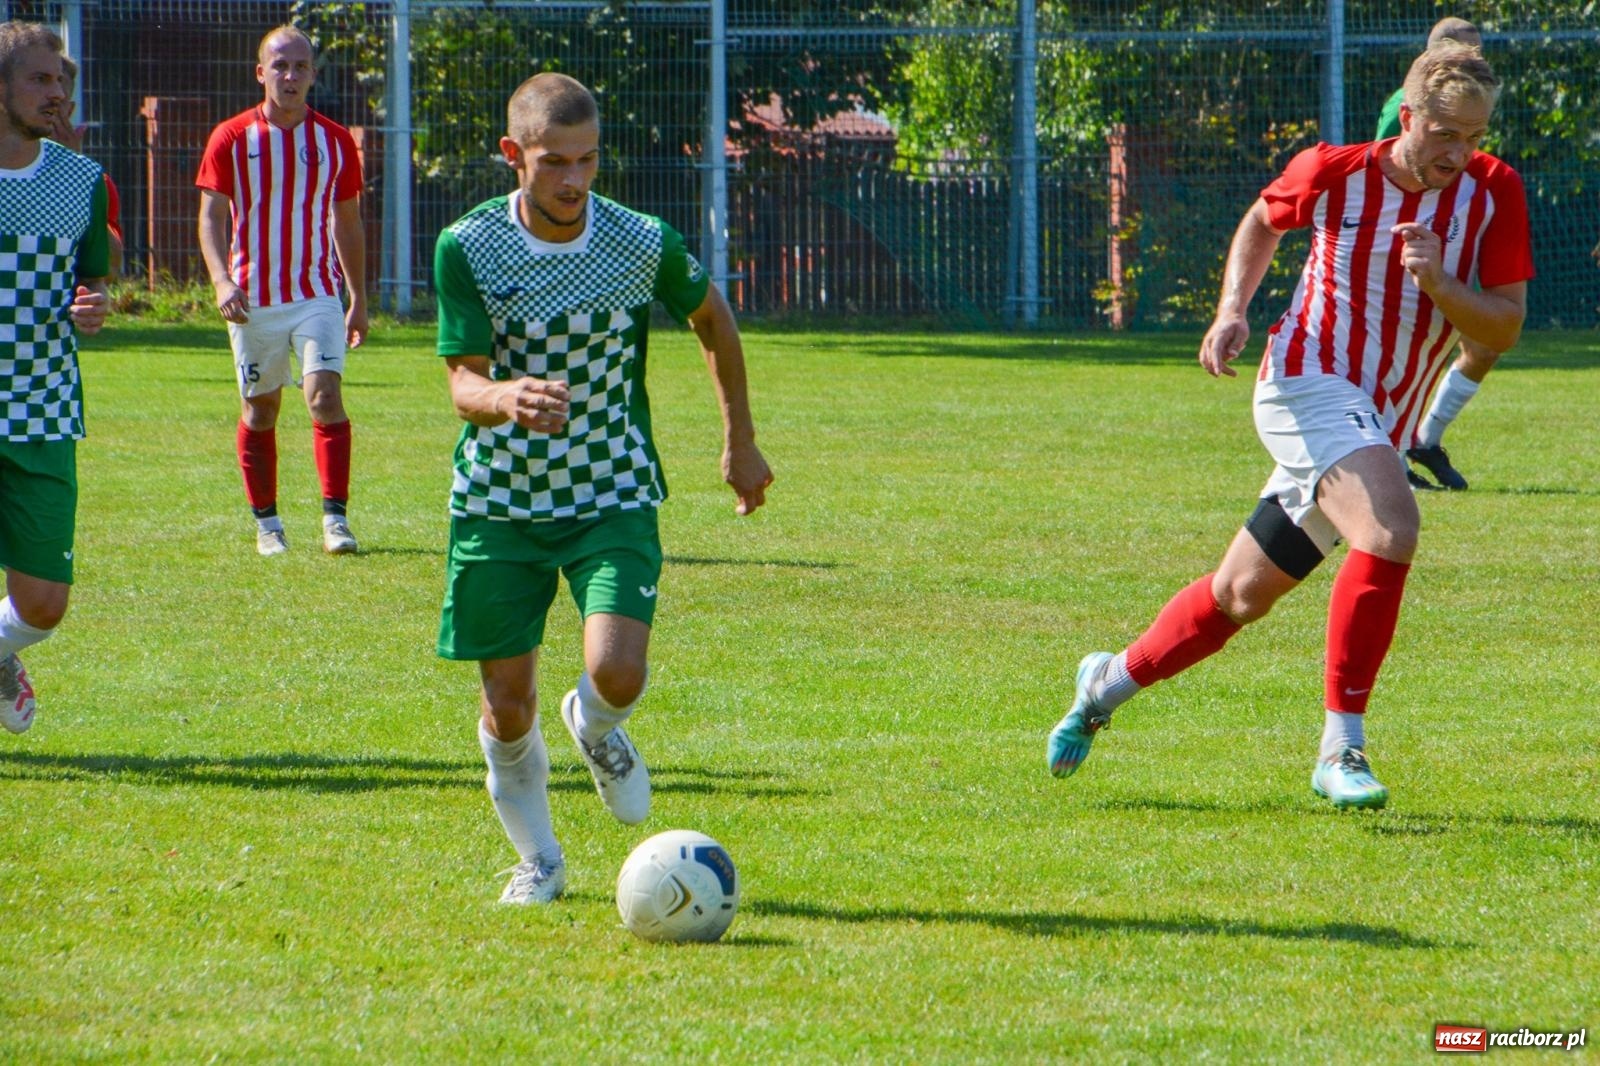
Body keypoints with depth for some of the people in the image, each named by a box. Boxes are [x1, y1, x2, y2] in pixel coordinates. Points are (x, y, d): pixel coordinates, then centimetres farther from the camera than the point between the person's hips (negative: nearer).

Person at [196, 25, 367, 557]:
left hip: (318, 294, 0)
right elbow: (211, 217, -3)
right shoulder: (231, 139, -1)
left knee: (325, 396, -15)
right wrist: (222, 281, -19)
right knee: (260, 412, 8)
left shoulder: (336, 141, 5)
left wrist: (359, 300, 15)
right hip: (254, 300, 0)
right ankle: (266, 522, 20)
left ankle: (336, 517, -14)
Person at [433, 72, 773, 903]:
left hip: (614, 498, 0)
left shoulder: (644, 243, -11)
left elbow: (713, 317, 9)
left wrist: (740, 442, 14)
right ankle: (537, 858, 29)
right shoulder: (468, 248, -13)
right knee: (507, 711, 2)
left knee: (616, 672, -21)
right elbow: (463, 383, -16)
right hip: (499, 500, 0)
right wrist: (507, 397, -40)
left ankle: (596, 727, 17)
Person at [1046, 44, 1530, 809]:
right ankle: (1341, 746, -24)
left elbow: (1503, 330, -6)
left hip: (1378, 430, 4)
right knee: (1390, 529, -31)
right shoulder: (1334, 173, -8)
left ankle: (1111, 681, 40)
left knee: (1242, 595, 14)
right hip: (1308, 381, -4)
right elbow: (1262, 221, 15)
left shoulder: (1493, 192, -5)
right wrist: (1232, 309, 1)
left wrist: (1438, 283, -23)